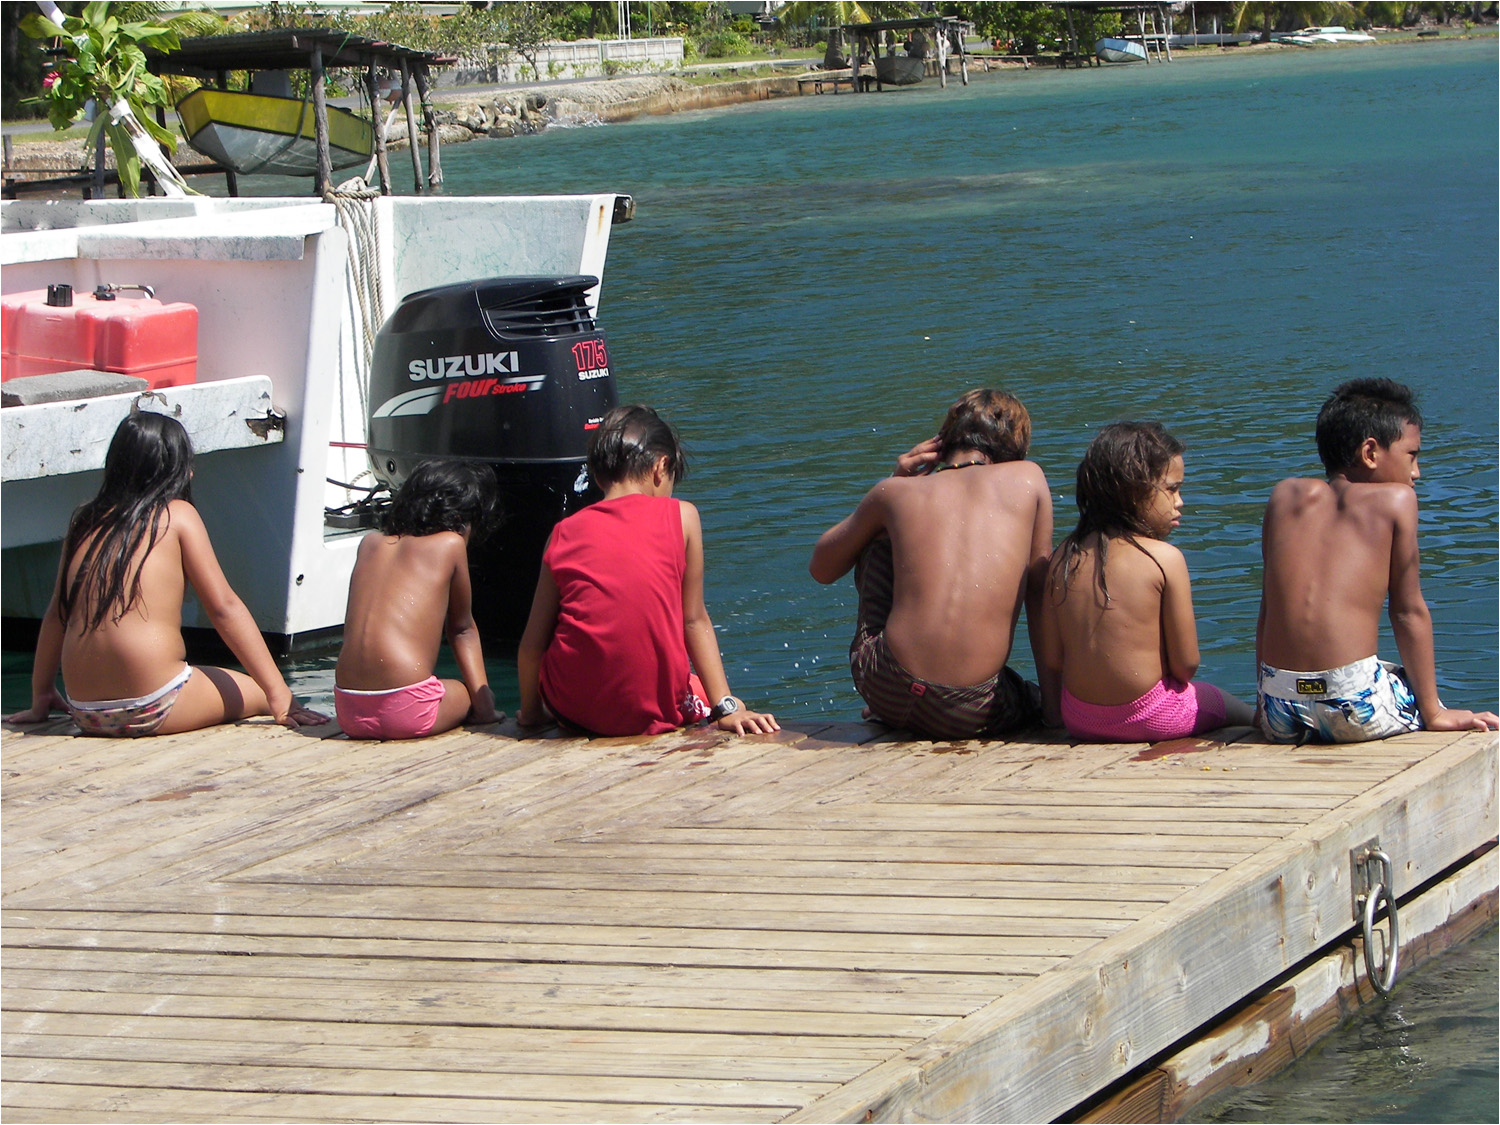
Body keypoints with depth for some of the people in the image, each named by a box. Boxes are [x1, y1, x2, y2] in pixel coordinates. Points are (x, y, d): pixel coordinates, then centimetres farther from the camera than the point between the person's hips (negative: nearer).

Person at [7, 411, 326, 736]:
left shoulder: (85, 523, 15)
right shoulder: (178, 515, 3)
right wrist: (279, 696, 0)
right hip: (153, 706, -5)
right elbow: (223, 606, 0)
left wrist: (40, 696, 31)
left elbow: (57, 613, 21)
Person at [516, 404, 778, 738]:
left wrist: (530, 711, 20)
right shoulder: (682, 516, 2)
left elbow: (532, 644, 5)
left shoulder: (565, 533, 6)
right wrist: (726, 708, 5)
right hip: (652, 709, 0)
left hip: (571, 709, 0)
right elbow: (694, 621, 2)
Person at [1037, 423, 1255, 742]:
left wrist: (1054, 709, 17)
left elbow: (1051, 660, 1)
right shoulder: (1165, 559, -14)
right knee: (1247, 713, 21)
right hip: (1150, 718, -5)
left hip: (1079, 723, 5)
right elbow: (1186, 663, -11)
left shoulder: (1063, 557, -1)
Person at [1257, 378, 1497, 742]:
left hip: (1280, 712, 4)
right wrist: (1434, 713, 13)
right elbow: (1409, 612, 6)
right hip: (1355, 708, -4)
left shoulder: (1286, 495, 15)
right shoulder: (1395, 499, 5)